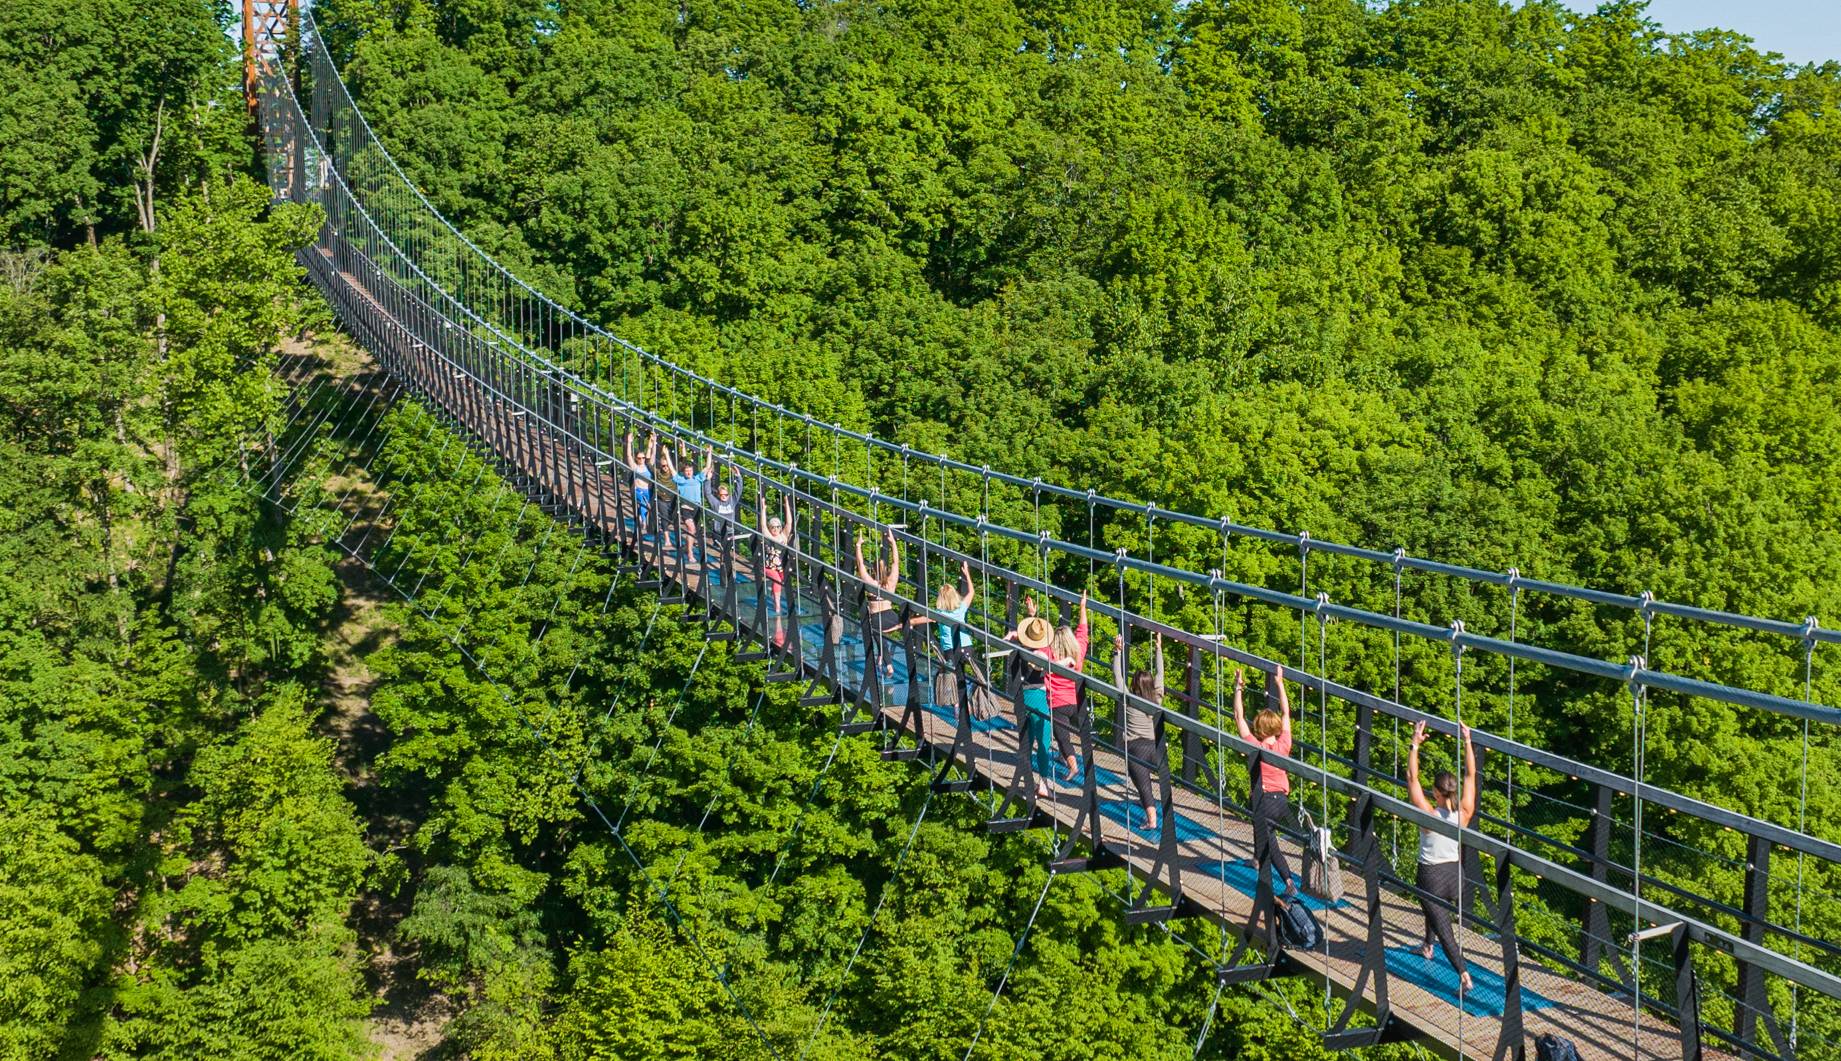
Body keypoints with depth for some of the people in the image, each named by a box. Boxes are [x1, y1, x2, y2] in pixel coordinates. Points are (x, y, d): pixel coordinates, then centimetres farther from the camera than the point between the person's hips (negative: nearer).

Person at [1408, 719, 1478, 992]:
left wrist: (1415, 745, -17)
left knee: (1444, 930, -2)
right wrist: (1467, 742, -4)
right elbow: (1471, 775, -4)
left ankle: (1464, 974, -15)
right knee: (1434, 906, 36)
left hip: (1431, 876, -5)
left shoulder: (1429, 815, -21)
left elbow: (1412, 778, -17)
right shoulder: (1464, 814, -11)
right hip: (1456, 874, 5)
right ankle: (1428, 947, 54)